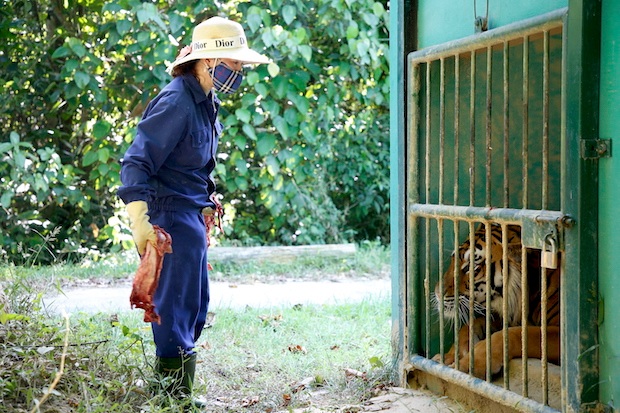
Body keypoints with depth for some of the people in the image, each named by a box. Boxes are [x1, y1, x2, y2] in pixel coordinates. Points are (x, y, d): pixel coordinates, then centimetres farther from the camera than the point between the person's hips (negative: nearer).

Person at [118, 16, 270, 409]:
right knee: (176, 301, -4)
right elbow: (137, 161, -23)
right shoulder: (176, 103, -19)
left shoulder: (206, 101, 10)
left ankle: (171, 381, 29)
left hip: (191, 214, 10)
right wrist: (139, 222, -30)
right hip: (170, 216, -10)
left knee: (196, 304, 16)